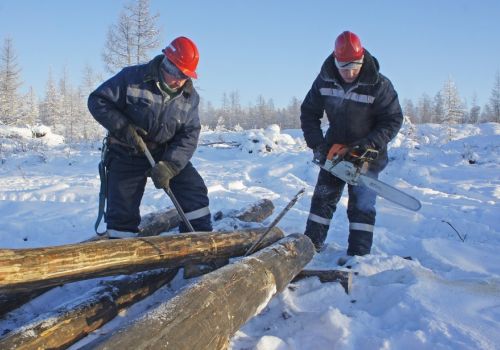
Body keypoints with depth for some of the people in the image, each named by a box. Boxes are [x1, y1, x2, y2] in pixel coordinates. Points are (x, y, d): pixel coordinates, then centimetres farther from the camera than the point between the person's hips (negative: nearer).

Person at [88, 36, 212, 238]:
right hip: (126, 154, -3)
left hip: (166, 154, 3)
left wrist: (169, 166, -26)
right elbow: (97, 100, -12)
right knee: (122, 212, -5)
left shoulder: (190, 97, -6)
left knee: (194, 191, -8)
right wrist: (122, 127, -25)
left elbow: (189, 135, -12)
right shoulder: (132, 77, -17)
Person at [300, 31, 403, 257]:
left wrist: (370, 144, -25)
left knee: (362, 204, -6)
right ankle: (311, 244, 18)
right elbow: (309, 113, 0)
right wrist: (317, 144, -11)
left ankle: (358, 254, -1)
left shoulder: (378, 85, -21)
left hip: (366, 155, -4)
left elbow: (393, 119, -14)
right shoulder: (324, 81, -11)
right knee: (323, 198, 8)